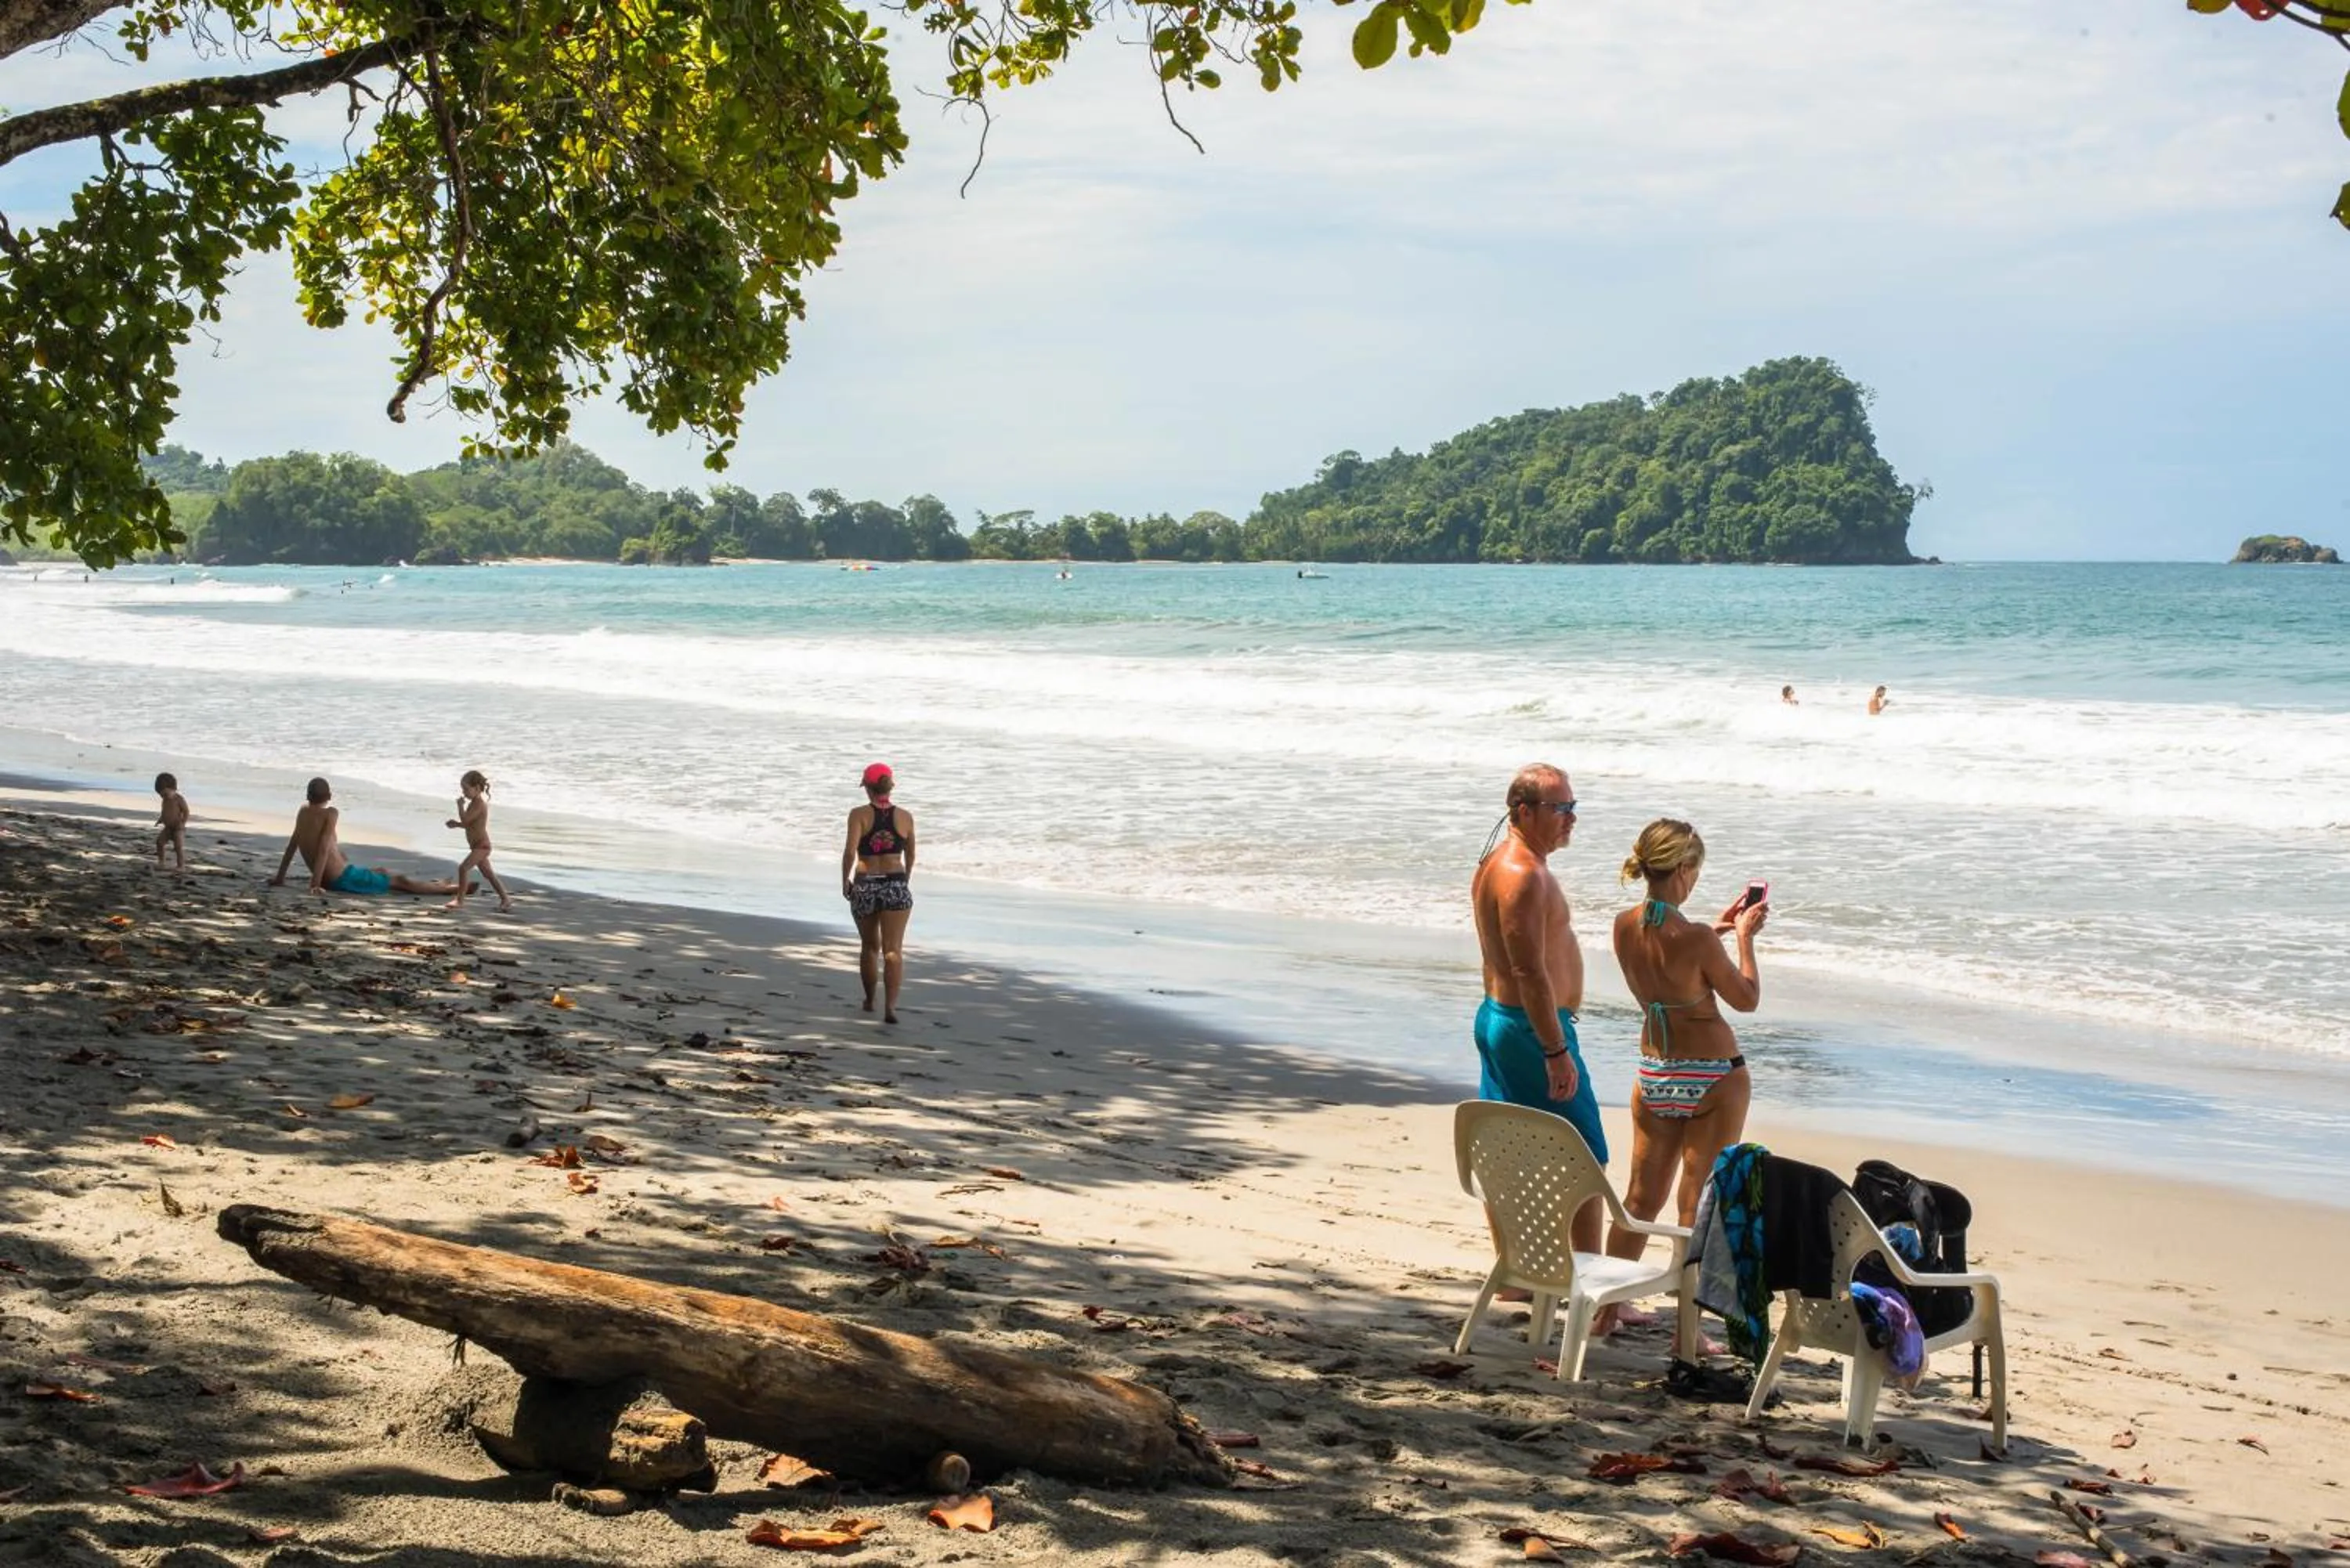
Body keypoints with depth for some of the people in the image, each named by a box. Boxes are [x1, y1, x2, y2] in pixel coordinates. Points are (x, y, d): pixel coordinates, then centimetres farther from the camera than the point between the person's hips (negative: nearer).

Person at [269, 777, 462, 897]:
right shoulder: (331, 813, -17)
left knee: (380, 870, 28)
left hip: (329, 881, 9)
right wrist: (315, 885, -24)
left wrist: (279, 878, 18)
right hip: (345, 879, -9)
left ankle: (435, 885, 44)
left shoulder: (303, 812, 4)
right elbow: (324, 849, -24)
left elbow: (292, 845, 12)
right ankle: (446, 889, 14)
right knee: (400, 881, 4)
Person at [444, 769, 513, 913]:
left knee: (463, 867, -19)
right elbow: (469, 824, 22)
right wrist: (457, 824, 6)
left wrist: (460, 805, -12)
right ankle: (506, 900, 23)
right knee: (488, 874, 15)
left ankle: (460, 900, -19)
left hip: (481, 845, -11)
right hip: (479, 846, 11)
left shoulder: (479, 804, -18)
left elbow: (465, 820, -25)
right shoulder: (476, 803, 13)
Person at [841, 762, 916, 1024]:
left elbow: (850, 851, -15)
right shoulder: (905, 816, 3)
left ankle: (870, 1001, 34)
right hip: (896, 887, 0)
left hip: (864, 886, 0)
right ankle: (890, 1006, -21)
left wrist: (845, 881, 0)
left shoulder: (859, 815, -5)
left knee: (869, 946, 20)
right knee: (893, 950, -5)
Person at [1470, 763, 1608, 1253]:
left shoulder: (1494, 864, 13)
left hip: (1495, 1017, 10)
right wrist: (1557, 1051, -24)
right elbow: (1529, 971, -25)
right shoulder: (1524, 875, -20)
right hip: (1532, 1028, -10)